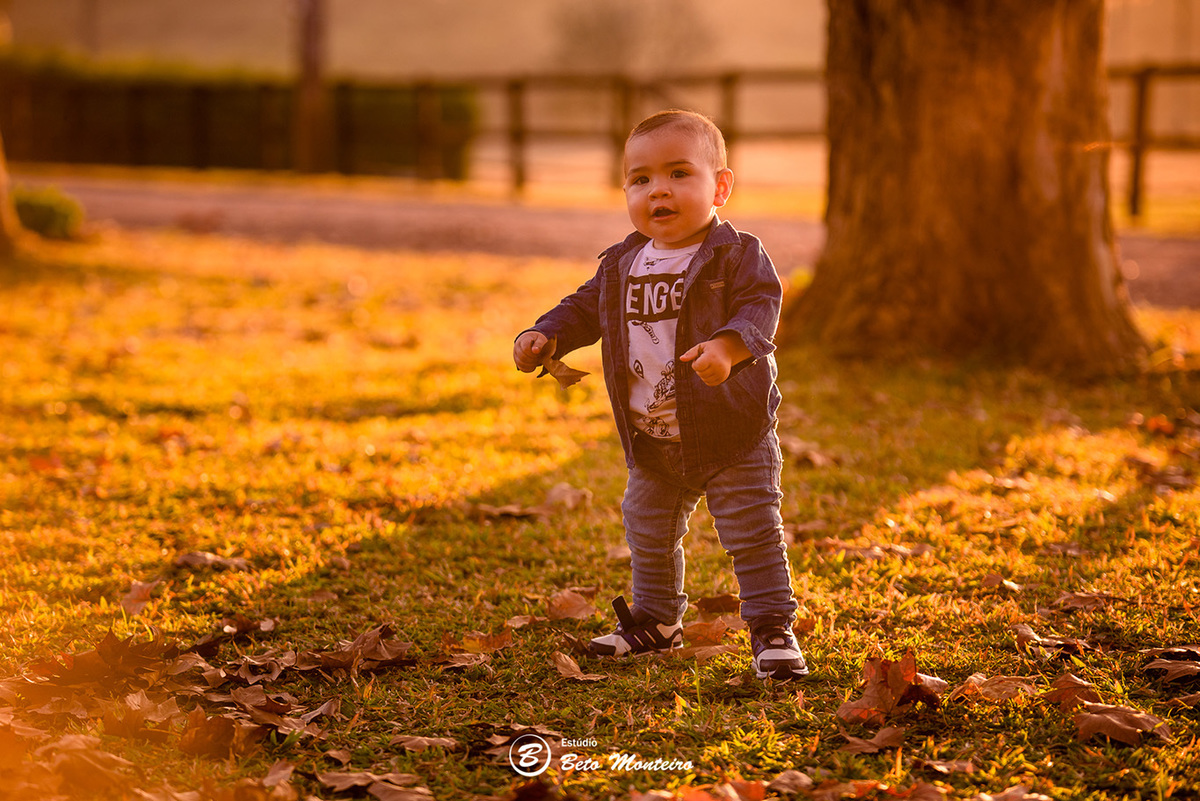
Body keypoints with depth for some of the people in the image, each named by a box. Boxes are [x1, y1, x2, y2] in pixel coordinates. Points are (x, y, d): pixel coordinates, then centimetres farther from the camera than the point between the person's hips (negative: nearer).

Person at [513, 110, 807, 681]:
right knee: (648, 535, 19)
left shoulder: (737, 255, -13)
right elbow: (585, 309, 13)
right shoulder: (622, 264, 4)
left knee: (753, 535, -2)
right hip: (652, 441, 6)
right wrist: (544, 338, -4)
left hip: (732, 431, -6)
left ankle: (772, 627, 9)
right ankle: (656, 621, 38)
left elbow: (760, 306, -24)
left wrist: (727, 346, -42)